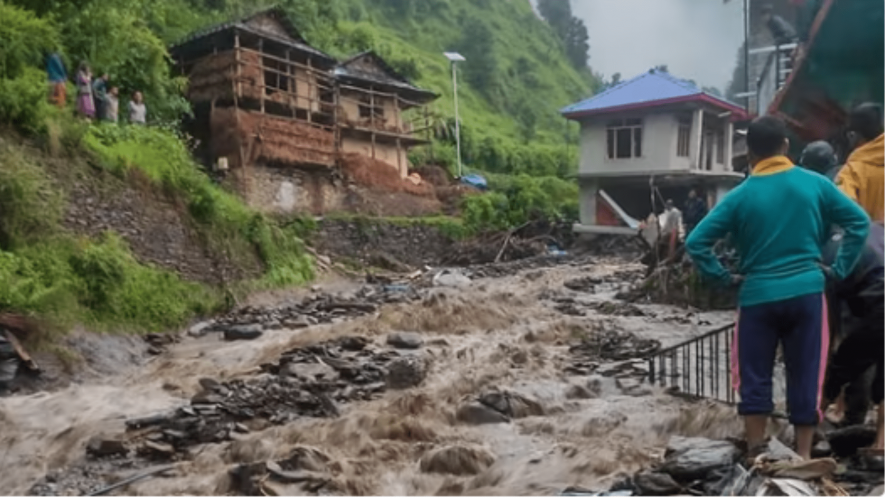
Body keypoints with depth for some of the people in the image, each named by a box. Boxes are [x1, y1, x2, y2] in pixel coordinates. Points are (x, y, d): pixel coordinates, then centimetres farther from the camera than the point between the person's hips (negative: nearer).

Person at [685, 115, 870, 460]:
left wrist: (723, 276, 1)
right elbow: (859, 222, 1)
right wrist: (839, 269, 6)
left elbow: (696, 242, -8)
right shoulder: (814, 184, 0)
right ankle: (803, 455, 16)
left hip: (758, 296, -1)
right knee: (806, 376, 10)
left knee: (754, 377, 8)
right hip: (806, 293, 1)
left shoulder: (740, 196, -4)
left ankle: (756, 454, 12)